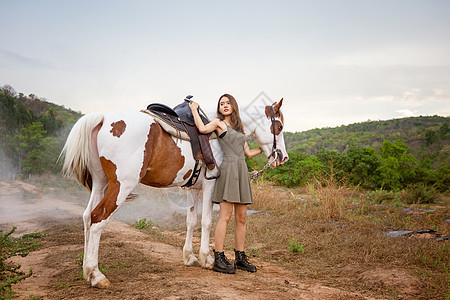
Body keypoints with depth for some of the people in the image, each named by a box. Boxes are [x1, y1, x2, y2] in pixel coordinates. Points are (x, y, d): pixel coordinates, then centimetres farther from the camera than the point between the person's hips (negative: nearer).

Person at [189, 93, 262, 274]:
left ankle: (240, 257, 14)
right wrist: (194, 109, -4)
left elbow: (248, 153, 23)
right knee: (225, 216, -9)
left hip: (242, 171, 7)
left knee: (241, 218, 7)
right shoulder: (218, 123, 5)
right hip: (229, 169, -7)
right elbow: (202, 129, -17)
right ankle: (219, 260, -5)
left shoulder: (238, 128, 23)